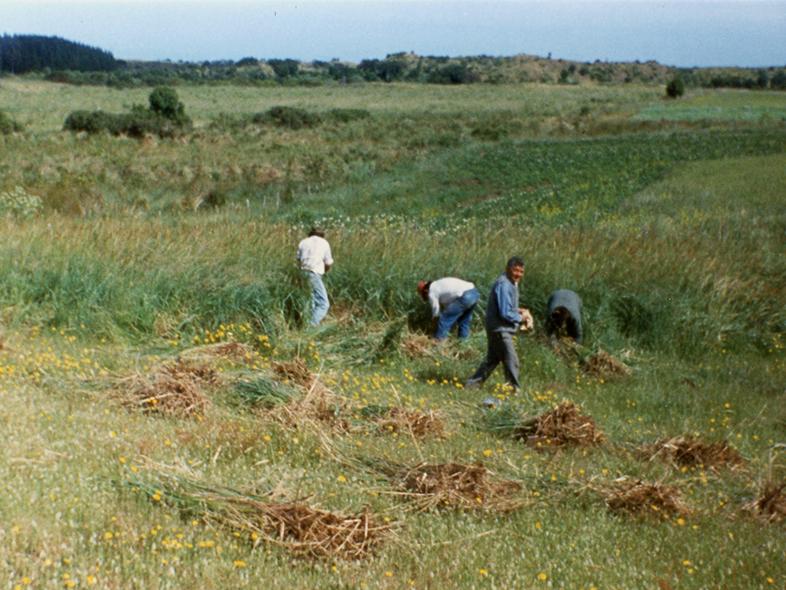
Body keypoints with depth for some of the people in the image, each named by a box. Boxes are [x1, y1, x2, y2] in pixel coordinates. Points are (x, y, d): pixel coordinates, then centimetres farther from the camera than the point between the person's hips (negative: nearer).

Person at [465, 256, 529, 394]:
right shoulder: (503, 285, -21)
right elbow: (505, 313, -24)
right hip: (500, 329, -11)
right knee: (511, 361, -5)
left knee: (492, 359, 17)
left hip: (501, 329, 11)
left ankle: (472, 384, 24)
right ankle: (515, 389, 3)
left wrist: (518, 310, 5)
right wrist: (520, 317, -11)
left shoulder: (512, 283, 11)